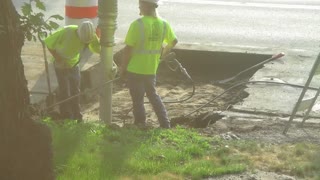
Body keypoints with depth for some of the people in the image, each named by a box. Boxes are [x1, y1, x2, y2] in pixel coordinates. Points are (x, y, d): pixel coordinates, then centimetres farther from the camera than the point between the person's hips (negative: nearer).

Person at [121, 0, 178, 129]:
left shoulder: (137, 24, -21)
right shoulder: (164, 24, -2)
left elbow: (128, 48, -18)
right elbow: (174, 41, 14)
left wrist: (123, 67, -6)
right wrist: (163, 52, 31)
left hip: (135, 69, -6)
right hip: (151, 69, 6)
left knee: (137, 99, 10)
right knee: (153, 95, 23)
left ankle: (140, 125, 21)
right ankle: (165, 124, 22)